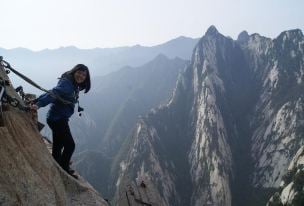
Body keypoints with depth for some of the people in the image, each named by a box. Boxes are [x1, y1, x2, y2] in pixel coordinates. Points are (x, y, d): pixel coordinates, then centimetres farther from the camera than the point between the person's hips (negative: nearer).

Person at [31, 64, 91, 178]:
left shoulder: (74, 86, 10)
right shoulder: (66, 83, -18)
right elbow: (53, 93, -34)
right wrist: (38, 104, -46)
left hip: (60, 119, 10)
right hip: (57, 118, -10)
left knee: (58, 146, 18)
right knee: (70, 144, -3)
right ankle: (64, 169, 9)